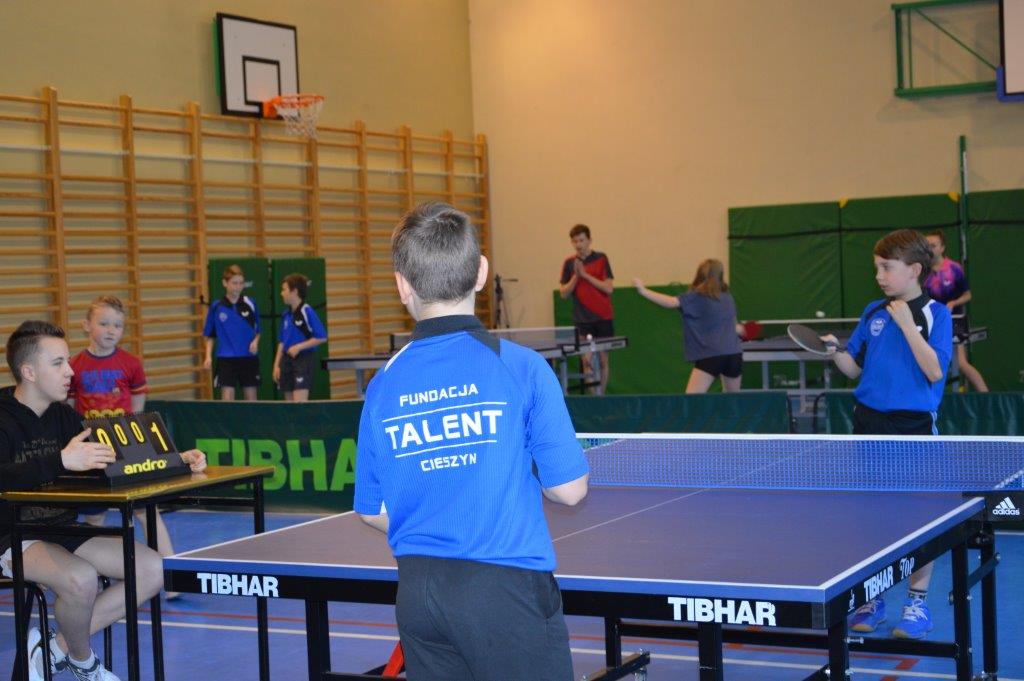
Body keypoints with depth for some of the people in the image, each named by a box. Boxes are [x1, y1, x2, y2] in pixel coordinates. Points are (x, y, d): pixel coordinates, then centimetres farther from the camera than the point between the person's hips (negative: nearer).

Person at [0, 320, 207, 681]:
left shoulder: (63, 416, 9)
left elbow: (112, 462, 11)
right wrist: (61, 461, -45)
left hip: (64, 530, 8)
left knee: (153, 570, -7)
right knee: (80, 577, -36)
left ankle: (55, 647, 0)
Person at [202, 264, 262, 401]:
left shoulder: (250, 304, 0)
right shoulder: (216, 307, -1)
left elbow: (258, 329, 9)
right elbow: (209, 336, 6)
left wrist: (255, 342, -10)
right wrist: (208, 356, -5)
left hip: (249, 358, 1)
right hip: (226, 358, -1)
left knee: (251, 398, 6)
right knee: (227, 398, -6)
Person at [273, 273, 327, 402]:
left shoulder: (307, 312, -11)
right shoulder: (286, 314, 9)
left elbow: (322, 337, -14)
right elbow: (282, 342, 15)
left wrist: (299, 347, -16)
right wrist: (276, 365, 11)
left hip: (304, 359, -7)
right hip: (287, 360, 7)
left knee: (300, 402, -14)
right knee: (290, 404, 8)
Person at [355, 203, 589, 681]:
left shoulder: (383, 385, 0)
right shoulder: (521, 367, -10)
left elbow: (372, 511, 7)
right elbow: (569, 490, -7)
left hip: (417, 591, 4)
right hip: (505, 586, -4)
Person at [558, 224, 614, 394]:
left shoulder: (601, 259, 0)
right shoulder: (569, 263, 4)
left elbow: (609, 288, -8)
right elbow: (564, 293, 3)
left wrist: (586, 275, -14)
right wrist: (575, 276, -12)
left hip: (603, 318, 0)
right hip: (582, 320, 0)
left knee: (603, 360, 5)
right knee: (587, 360, -11)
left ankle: (601, 395, 15)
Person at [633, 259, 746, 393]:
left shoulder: (696, 297, 0)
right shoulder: (728, 297, 17)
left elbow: (671, 302, -15)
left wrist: (644, 291, -14)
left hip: (711, 355, -6)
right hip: (734, 354, 6)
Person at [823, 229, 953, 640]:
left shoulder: (936, 314, -6)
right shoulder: (873, 313, 8)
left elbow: (934, 371, -16)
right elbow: (855, 369, 13)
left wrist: (907, 325, -19)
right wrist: (836, 351, -7)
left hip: (914, 426, -5)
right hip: (870, 424, 5)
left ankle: (917, 601, 15)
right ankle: (870, 599, 20)